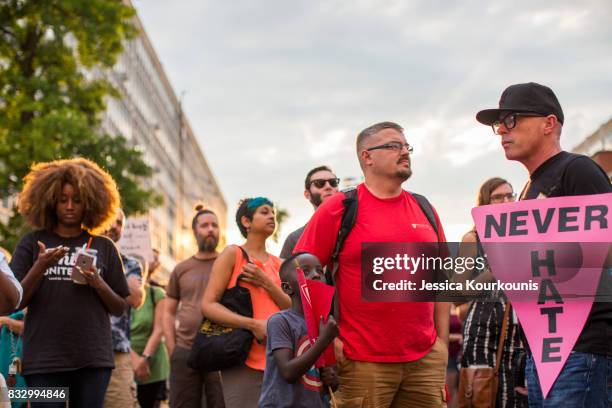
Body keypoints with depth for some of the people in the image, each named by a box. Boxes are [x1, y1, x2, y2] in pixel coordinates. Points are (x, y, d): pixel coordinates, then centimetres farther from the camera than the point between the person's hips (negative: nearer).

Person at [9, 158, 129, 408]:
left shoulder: (104, 247, 9)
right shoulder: (32, 243, 6)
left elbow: (120, 308, 11)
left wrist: (98, 284, -8)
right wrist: (40, 267, -14)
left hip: (93, 359, 1)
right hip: (43, 359, -1)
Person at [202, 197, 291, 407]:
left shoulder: (278, 264, 17)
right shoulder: (233, 254, 1)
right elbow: (208, 305, -8)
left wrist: (266, 283, -7)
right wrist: (253, 324, -19)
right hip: (244, 361, -6)